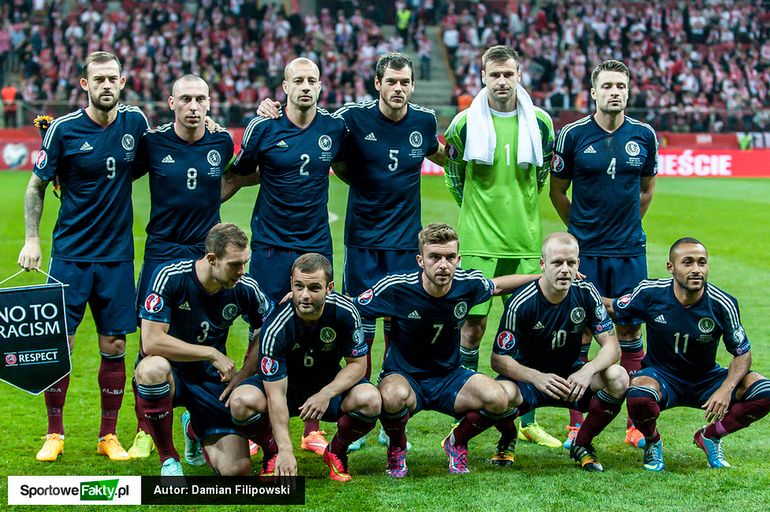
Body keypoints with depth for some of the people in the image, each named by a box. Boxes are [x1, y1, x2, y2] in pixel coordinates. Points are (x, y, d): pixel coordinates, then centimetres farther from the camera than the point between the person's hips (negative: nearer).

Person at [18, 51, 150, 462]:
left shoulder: (135, 122, 2)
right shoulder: (63, 129, -6)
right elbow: (36, 186, 3)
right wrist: (31, 238, -5)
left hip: (117, 254, 2)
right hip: (70, 254, -2)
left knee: (114, 346, 5)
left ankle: (109, 435, 17)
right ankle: (55, 433, 15)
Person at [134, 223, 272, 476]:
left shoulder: (245, 289, -10)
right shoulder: (170, 277, -20)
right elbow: (151, 341, -26)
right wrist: (213, 354, -25)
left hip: (211, 380, 3)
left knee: (236, 469, -12)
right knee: (153, 368, -41)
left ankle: (195, 432, 27)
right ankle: (168, 460, -16)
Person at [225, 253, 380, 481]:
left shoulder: (344, 311, -22)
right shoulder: (275, 328, -30)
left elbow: (358, 364, -11)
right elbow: (276, 395, -30)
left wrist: (326, 394, -29)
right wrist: (285, 450, -39)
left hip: (330, 384, 2)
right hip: (285, 384, -1)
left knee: (369, 400, -30)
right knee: (242, 401, -33)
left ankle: (336, 452, 2)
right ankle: (272, 453, 1)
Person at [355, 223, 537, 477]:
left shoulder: (469, 284, -10)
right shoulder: (396, 288, -20)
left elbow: (497, 285, 15)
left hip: (449, 377, 3)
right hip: (404, 376, -3)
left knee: (498, 399, -26)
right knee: (394, 396, -40)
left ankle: (457, 442, 8)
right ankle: (396, 448, -3)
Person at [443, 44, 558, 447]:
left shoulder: (540, 122, 3)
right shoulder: (465, 123, -2)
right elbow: (453, 174, 12)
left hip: (525, 243, 2)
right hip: (478, 242, -2)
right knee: (472, 326, -2)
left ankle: (527, 421, 13)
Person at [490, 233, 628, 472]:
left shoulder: (586, 293, -10)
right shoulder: (521, 303, -21)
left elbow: (611, 345, -11)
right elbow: (499, 359, -19)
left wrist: (588, 370, -32)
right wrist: (536, 378, -36)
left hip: (572, 376, 3)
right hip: (529, 376, -3)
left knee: (618, 378, -25)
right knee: (502, 393, -38)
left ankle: (582, 444, 1)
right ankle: (508, 439, 3)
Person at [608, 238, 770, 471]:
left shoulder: (722, 305, -15)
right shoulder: (650, 293, -15)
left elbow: (742, 353, -6)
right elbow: (611, 307, 4)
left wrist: (726, 389, -23)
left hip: (705, 378, 2)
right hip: (661, 375, -2)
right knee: (638, 397, -38)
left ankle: (710, 436, 7)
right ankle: (652, 442, 0)